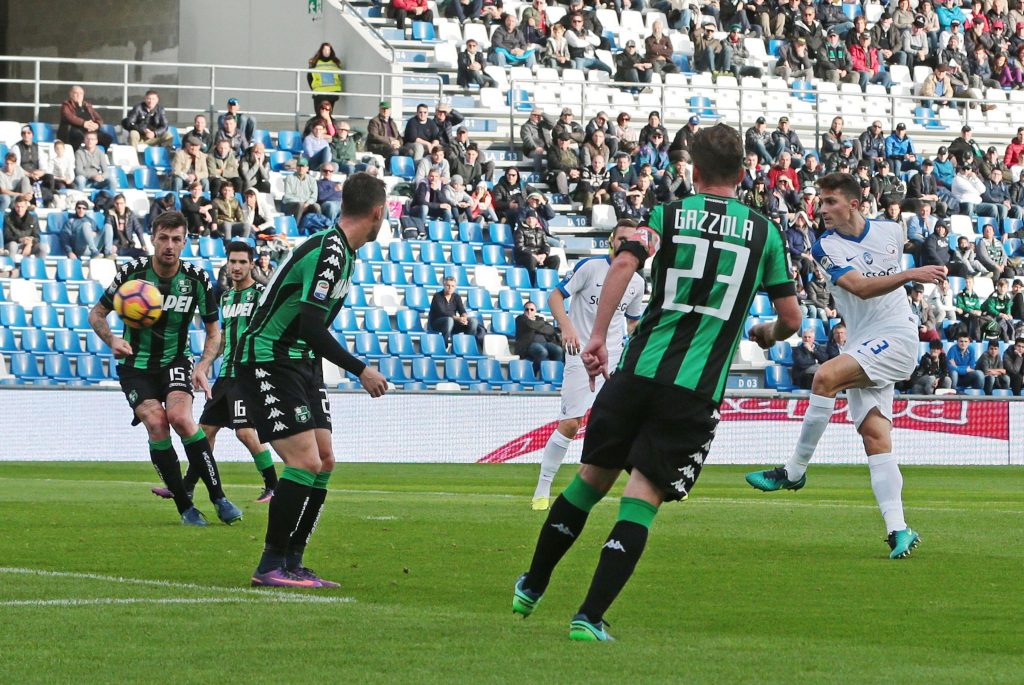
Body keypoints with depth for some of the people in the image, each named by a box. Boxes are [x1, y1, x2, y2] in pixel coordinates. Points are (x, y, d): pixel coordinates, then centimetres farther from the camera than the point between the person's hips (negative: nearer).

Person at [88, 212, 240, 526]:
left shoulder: (197, 278, -8)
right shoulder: (132, 272, -10)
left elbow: (214, 331, 4)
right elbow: (96, 313, 2)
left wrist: (203, 367, -13)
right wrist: (112, 340, -19)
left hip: (176, 361, 0)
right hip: (135, 364, 0)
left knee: (180, 417, -27)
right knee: (157, 424, -22)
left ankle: (219, 498, -19)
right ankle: (185, 508, -12)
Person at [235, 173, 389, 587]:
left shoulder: (340, 251, 11)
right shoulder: (329, 252, -20)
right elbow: (310, 327, -27)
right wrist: (361, 371, -21)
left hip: (298, 362, 10)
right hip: (267, 363, -10)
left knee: (324, 461, 5)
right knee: (306, 460, -16)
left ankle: (292, 563, 10)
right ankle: (271, 566, -10)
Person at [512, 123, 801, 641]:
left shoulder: (669, 214, 6)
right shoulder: (765, 232, 7)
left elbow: (625, 263, -13)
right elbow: (791, 318, 11)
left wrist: (598, 336, -11)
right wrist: (768, 334, 33)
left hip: (639, 370, 1)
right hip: (697, 391, -1)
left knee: (592, 478, 17)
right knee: (641, 500, -1)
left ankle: (532, 587, 31)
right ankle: (589, 617, -9)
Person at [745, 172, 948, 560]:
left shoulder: (890, 232, 3)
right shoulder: (827, 247, -2)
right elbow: (860, 287, -18)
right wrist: (911, 275, -27)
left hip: (896, 337, -3)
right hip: (862, 347, 3)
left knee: (826, 377, -26)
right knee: (874, 435, -8)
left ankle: (794, 471, -16)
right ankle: (898, 530, -10)